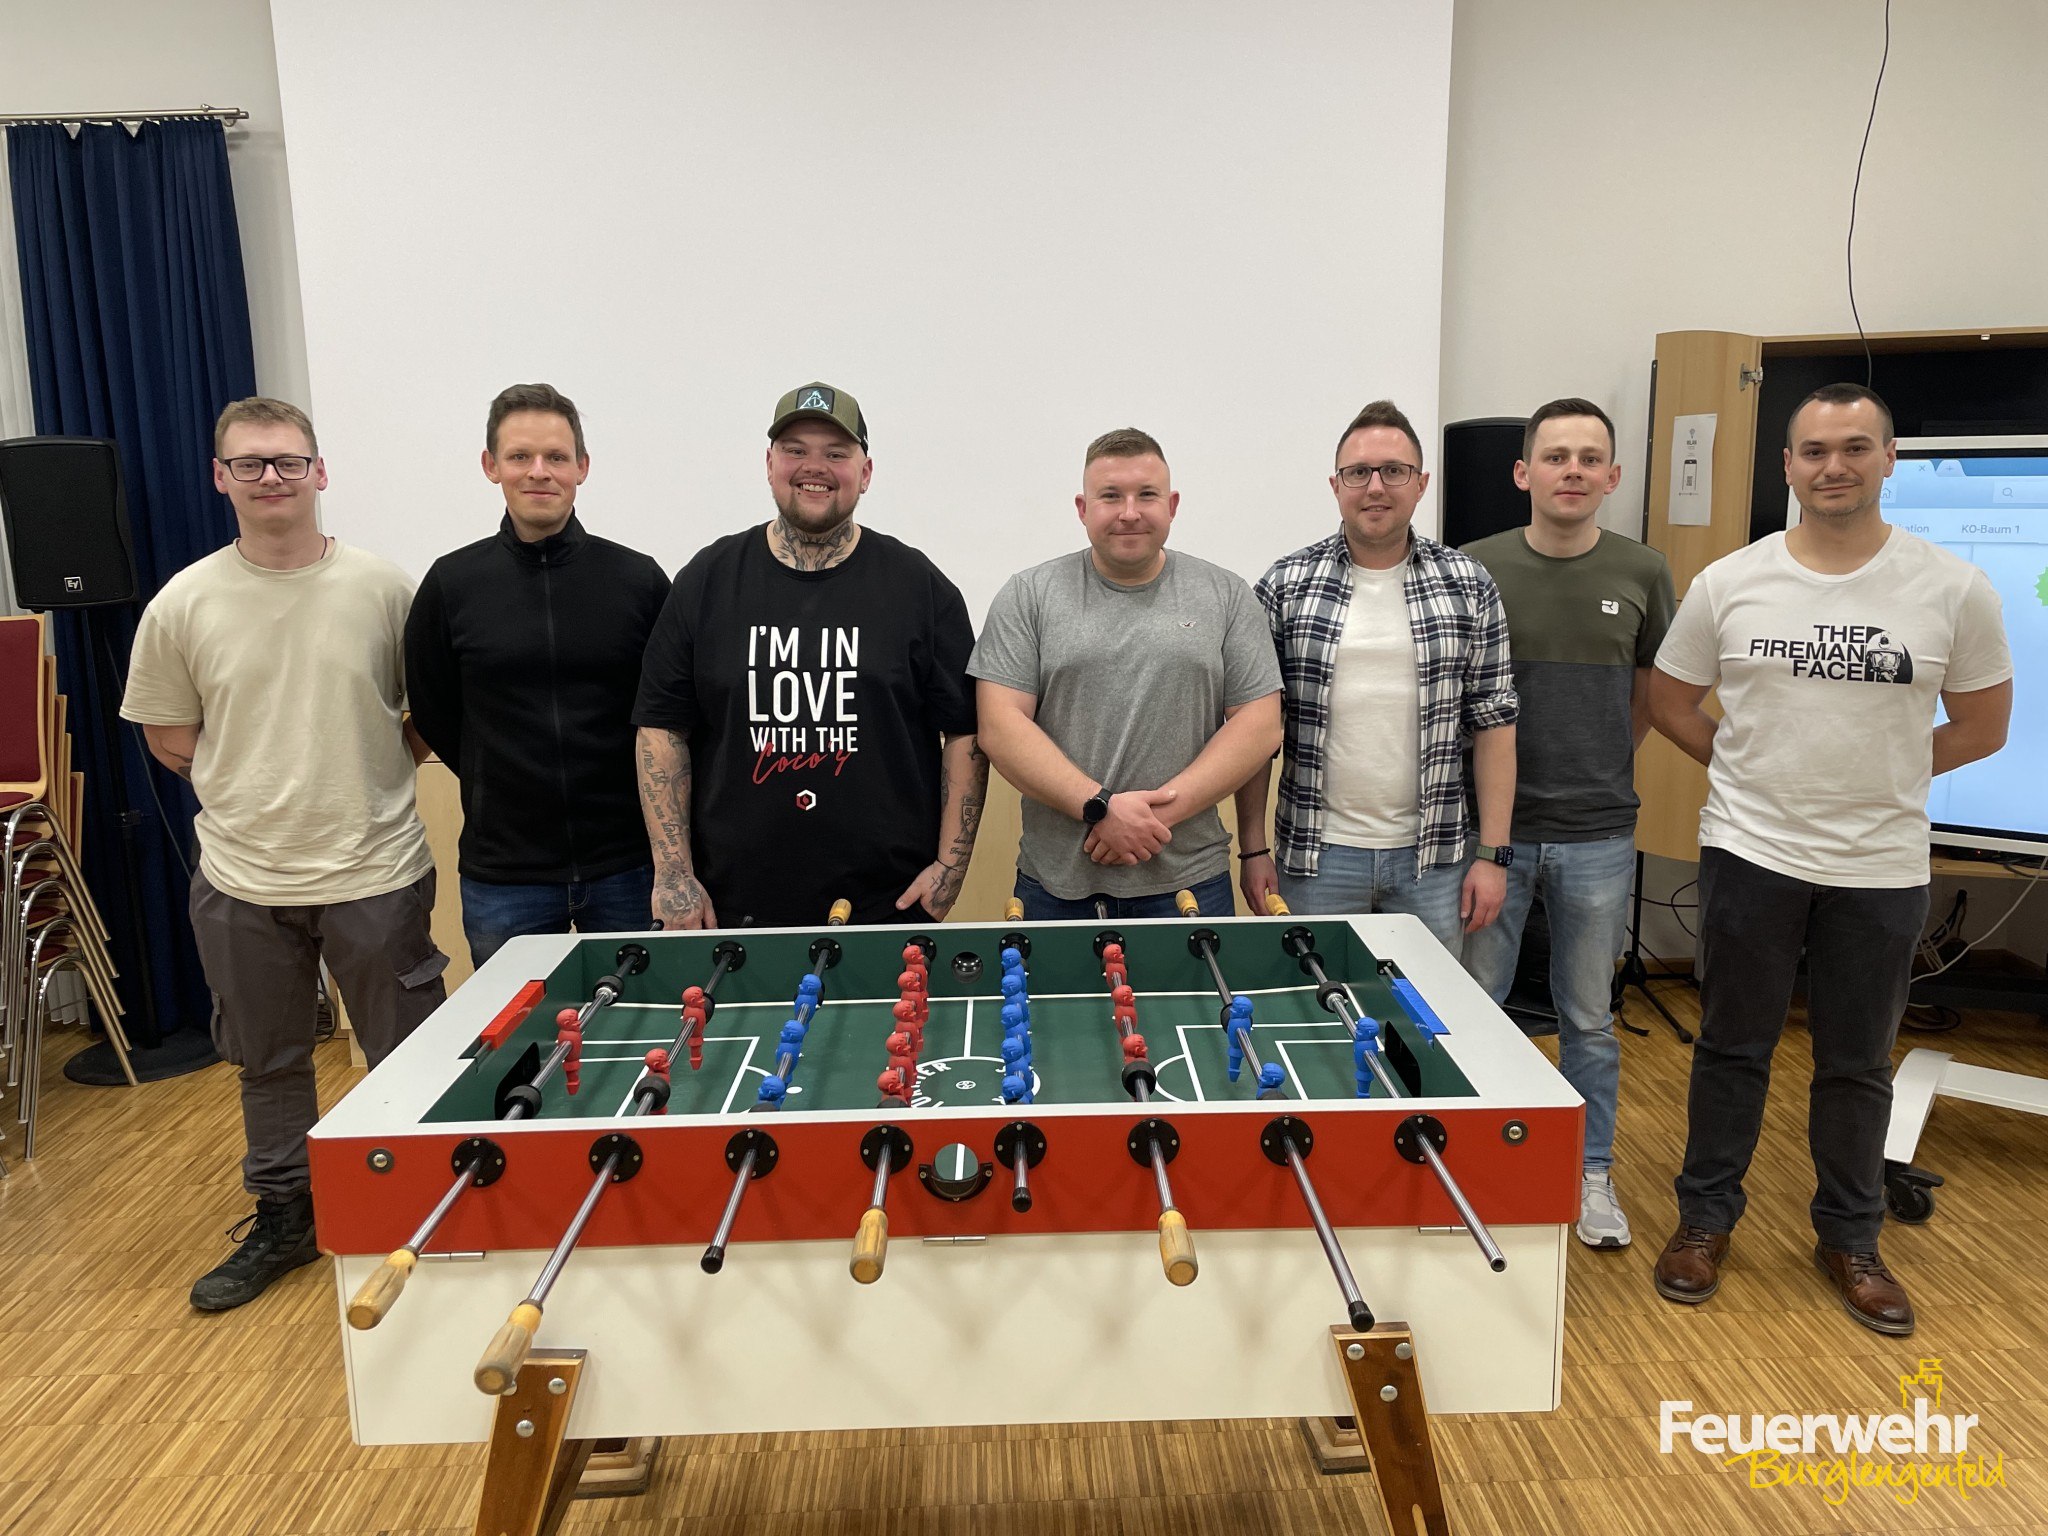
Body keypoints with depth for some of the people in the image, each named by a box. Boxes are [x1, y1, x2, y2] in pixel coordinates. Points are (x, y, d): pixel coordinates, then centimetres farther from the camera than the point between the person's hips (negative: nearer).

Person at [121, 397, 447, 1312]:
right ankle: (281, 1221, 37)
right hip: (242, 882, 2)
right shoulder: (183, 604, -1)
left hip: (375, 871, -2)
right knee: (268, 1064, 18)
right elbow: (168, 737, 8)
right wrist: (256, 788, 2)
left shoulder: (382, 588, -5)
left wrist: (365, 775, -3)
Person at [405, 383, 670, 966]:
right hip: (502, 874, 1)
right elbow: (432, 715, 10)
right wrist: (511, 792, 8)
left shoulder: (639, 579, -1)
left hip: (626, 867, 0)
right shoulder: (451, 583, 1)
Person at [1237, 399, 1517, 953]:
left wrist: (1493, 854, -1)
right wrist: (1253, 849, -2)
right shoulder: (1285, 586, -2)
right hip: (1316, 854, -1)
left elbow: (1493, 721, 3)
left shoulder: (1469, 585, 2)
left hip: (1433, 857, 1)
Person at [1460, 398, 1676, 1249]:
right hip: (1493, 827, -1)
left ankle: (1592, 1174, 30)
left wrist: (1600, 766, 9)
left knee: (1588, 1017, 14)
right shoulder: (1477, 567, -4)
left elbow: (1652, 693, 13)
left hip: (1598, 835, 1)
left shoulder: (1641, 572, 0)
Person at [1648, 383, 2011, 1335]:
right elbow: (1670, 701, 7)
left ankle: (1849, 1239, 32)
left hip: (1881, 867, 0)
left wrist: (1878, 776, 0)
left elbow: (1983, 726, 4)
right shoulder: (1728, 584, -3)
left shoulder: (1955, 590, -5)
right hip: (1751, 854, 0)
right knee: (1732, 1047, 12)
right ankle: (1705, 1219, 27)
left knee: (1857, 1065, 13)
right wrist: (1751, 767, 1)